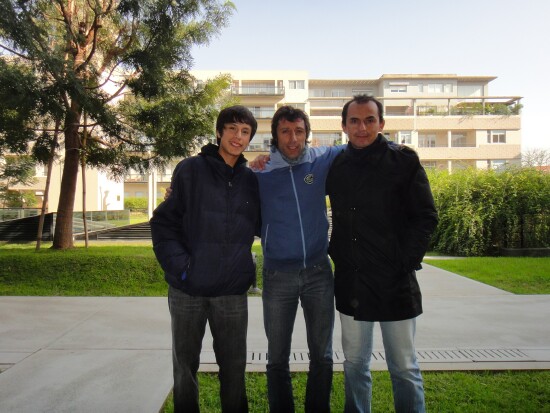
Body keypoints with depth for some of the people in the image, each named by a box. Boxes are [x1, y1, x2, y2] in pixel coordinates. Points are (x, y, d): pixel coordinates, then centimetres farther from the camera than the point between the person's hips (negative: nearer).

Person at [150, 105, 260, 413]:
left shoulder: (252, 180, 6)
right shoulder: (191, 170, -3)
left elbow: (261, 226, 9)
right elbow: (164, 223, -3)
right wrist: (179, 266, -14)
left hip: (233, 290, 2)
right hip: (188, 289, -1)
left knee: (234, 366, 14)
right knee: (185, 366, 14)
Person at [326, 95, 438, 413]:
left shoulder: (404, 160, -4)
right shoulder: (337, 166, 6)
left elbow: (426, 218, -5)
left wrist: (406, 262, -11)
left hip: (395, 282, -3)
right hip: (351, 283, 4)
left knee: (404, 368, 9)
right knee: (355, 364, 16)